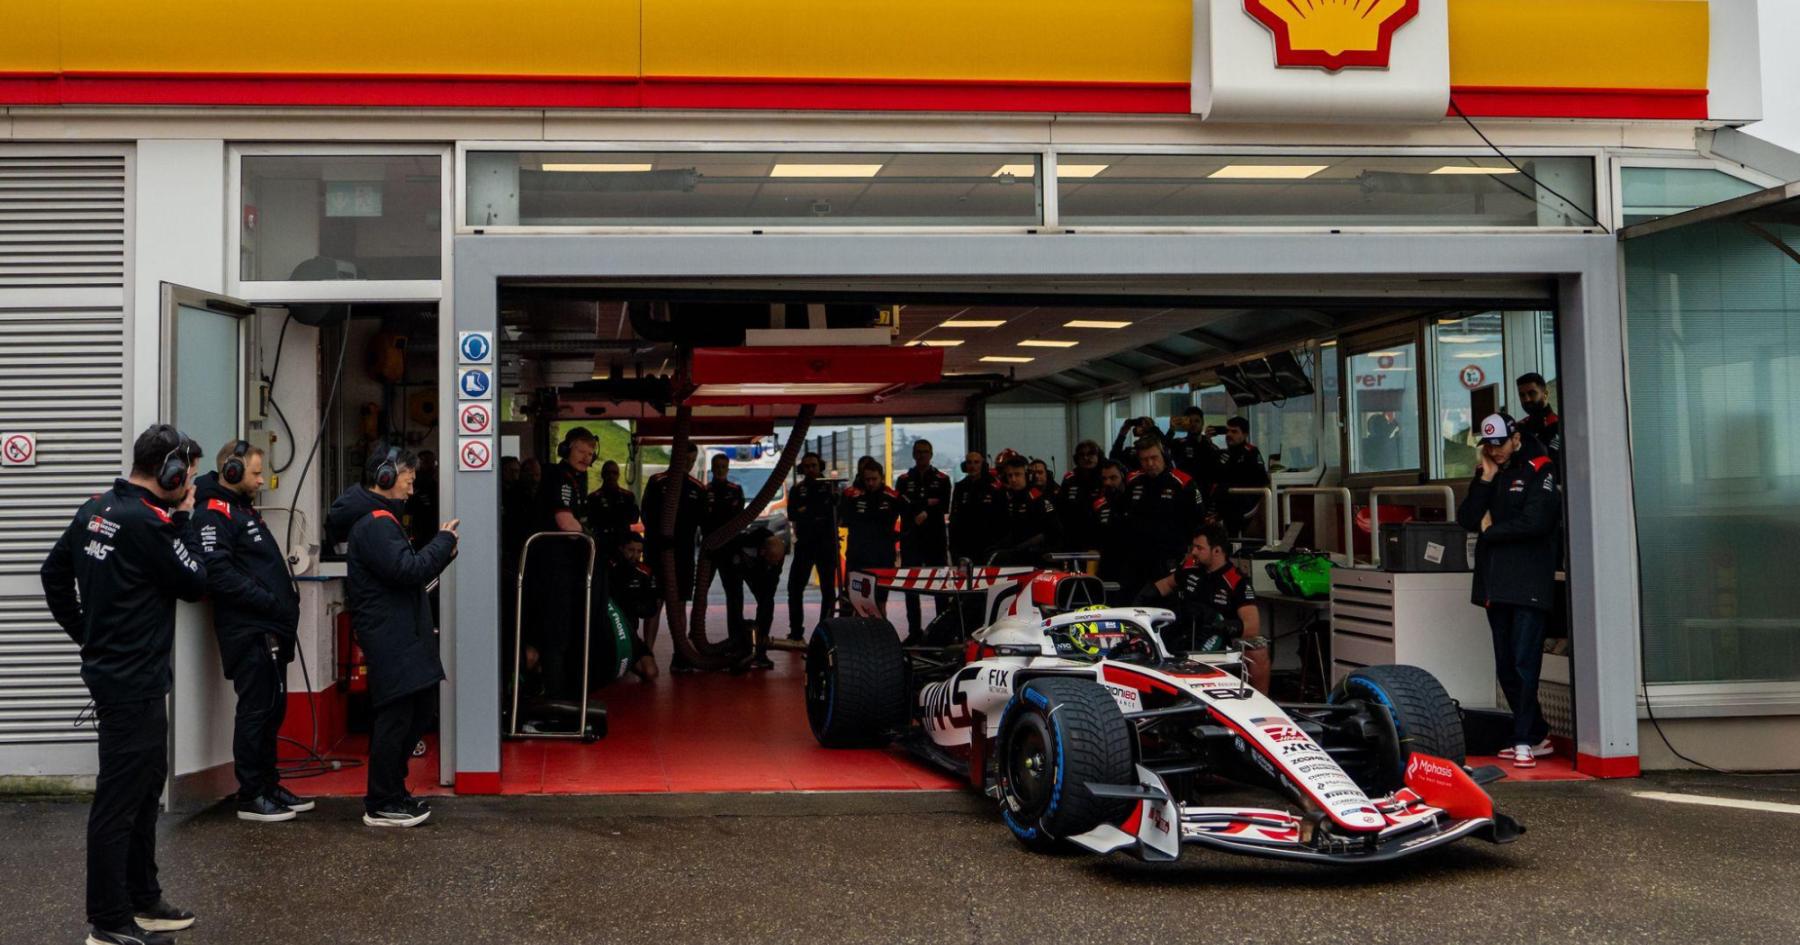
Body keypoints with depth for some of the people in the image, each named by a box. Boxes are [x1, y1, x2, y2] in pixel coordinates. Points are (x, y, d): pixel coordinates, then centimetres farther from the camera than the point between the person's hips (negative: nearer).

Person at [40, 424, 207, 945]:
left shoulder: (94, 510, 8)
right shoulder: (149, 522, -20)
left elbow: (53, 573, 15)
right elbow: (194, 584, -11)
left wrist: (84, 632, 18)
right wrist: (182, 520, -5)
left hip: (108, 666, 10)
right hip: (135, 681, -10)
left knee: (144, 785, 19)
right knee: (120, 796, -2)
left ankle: (142, 901, 30)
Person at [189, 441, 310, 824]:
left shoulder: (243, 509, 21)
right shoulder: (213, 514, -11)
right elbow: (219, 573, -22)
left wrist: (286, 599, 11)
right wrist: (269, 601, -21)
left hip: (269, 630, 10)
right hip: (248, 631, -10)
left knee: (272, 708, 14)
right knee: (256, 711, -5)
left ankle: (269, 785, 23)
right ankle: (251, 796, 1)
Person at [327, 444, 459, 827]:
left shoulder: (378, 519, 20)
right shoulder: (375, 523, -16)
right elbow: (409, 569, -24)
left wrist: (439, 550, 10)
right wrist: (444, 541, -12)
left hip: (399, 634, 11)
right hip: (389, 637, -11)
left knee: (420, 709, 16)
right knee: (396, 715, -6)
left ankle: (391, 791, 25)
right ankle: (381, 806, 3)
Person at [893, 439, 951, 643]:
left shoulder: (942, 479, 7)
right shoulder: (904, 480, 11)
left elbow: (944, 508, -4)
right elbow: (901, 506, -4)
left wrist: (925, 513, -16)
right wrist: (927, 503, -12)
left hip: (936, 539, -1)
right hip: (910, 539, 1)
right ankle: (914, 631, 8)